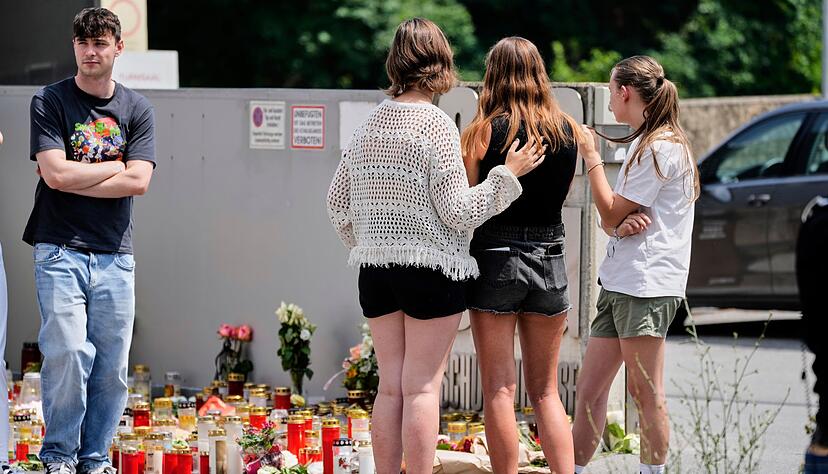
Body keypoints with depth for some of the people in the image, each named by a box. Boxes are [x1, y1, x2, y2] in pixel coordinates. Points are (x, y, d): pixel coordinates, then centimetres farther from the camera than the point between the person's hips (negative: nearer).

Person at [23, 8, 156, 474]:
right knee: (68, 354, -13)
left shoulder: (137, 109, 10)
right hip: (61, 250, -3)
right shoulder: (50, 101, 3)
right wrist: (114, 166, -1)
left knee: (112, 367, 1)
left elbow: (138, 182, -2)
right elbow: (56, 174, -10)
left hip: (115, 256, 3)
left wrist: (75, 180, -6)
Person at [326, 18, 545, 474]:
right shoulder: (436, 125, -12)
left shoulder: (368, 125, 7)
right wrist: (509, 173, -6)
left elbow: (338, 203, 12)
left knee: (390, 385, 9)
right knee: (421, 386, -2)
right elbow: (458, 211, -13)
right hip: (431, 268, -6)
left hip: (375, 266, 6)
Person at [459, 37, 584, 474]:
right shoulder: (569, 131, 3)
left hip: (495, 259, -3)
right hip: (549, 261, 4)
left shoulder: (484, 131, -7)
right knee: (546, 391, 12)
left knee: (499, 389, 1)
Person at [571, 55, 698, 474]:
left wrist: (591, 155, -1)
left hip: (647, 286, -10)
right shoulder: (643, 145, 22)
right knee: (589, 389, 6)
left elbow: (611, 215, -9)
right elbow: (611, 219, 18)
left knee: (645, 392, -5)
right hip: (618, 283, 10)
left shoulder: (661, 146, -10)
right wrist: (626, 222, -6)